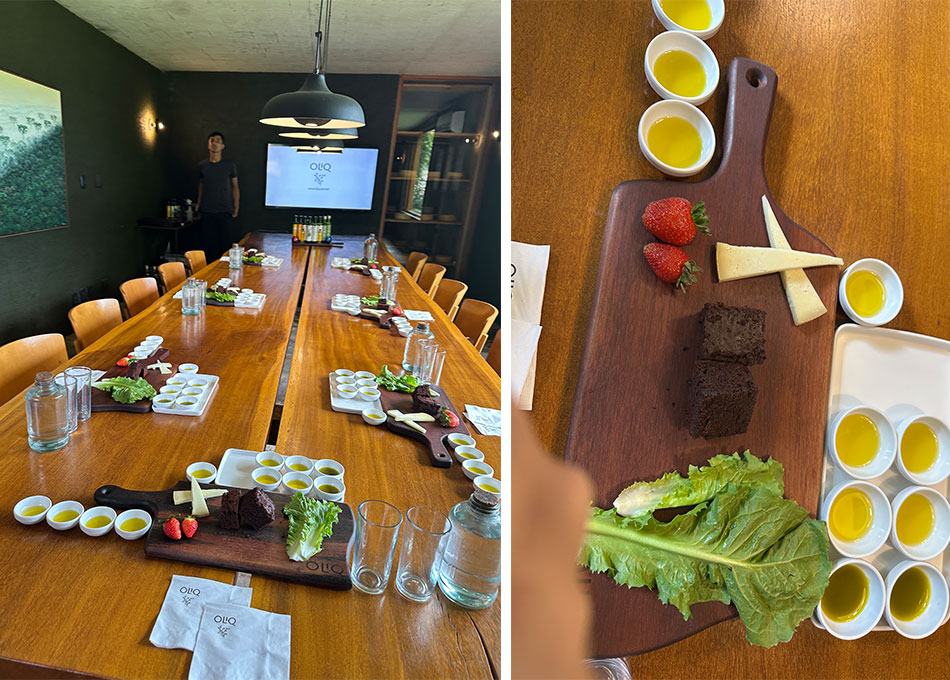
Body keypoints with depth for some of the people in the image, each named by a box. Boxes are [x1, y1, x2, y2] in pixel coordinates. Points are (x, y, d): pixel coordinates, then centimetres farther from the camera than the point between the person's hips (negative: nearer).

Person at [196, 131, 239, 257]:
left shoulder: (230, 165, 1)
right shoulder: (202, 166, 8)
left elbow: (235, 187, 5)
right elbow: (201, 184, 21)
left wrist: (236, 208, -2)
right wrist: (199, 204, 14)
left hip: (225, 212, -2)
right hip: (207, 213, 2)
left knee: (226, 244, -3)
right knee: (210, 245, 2)